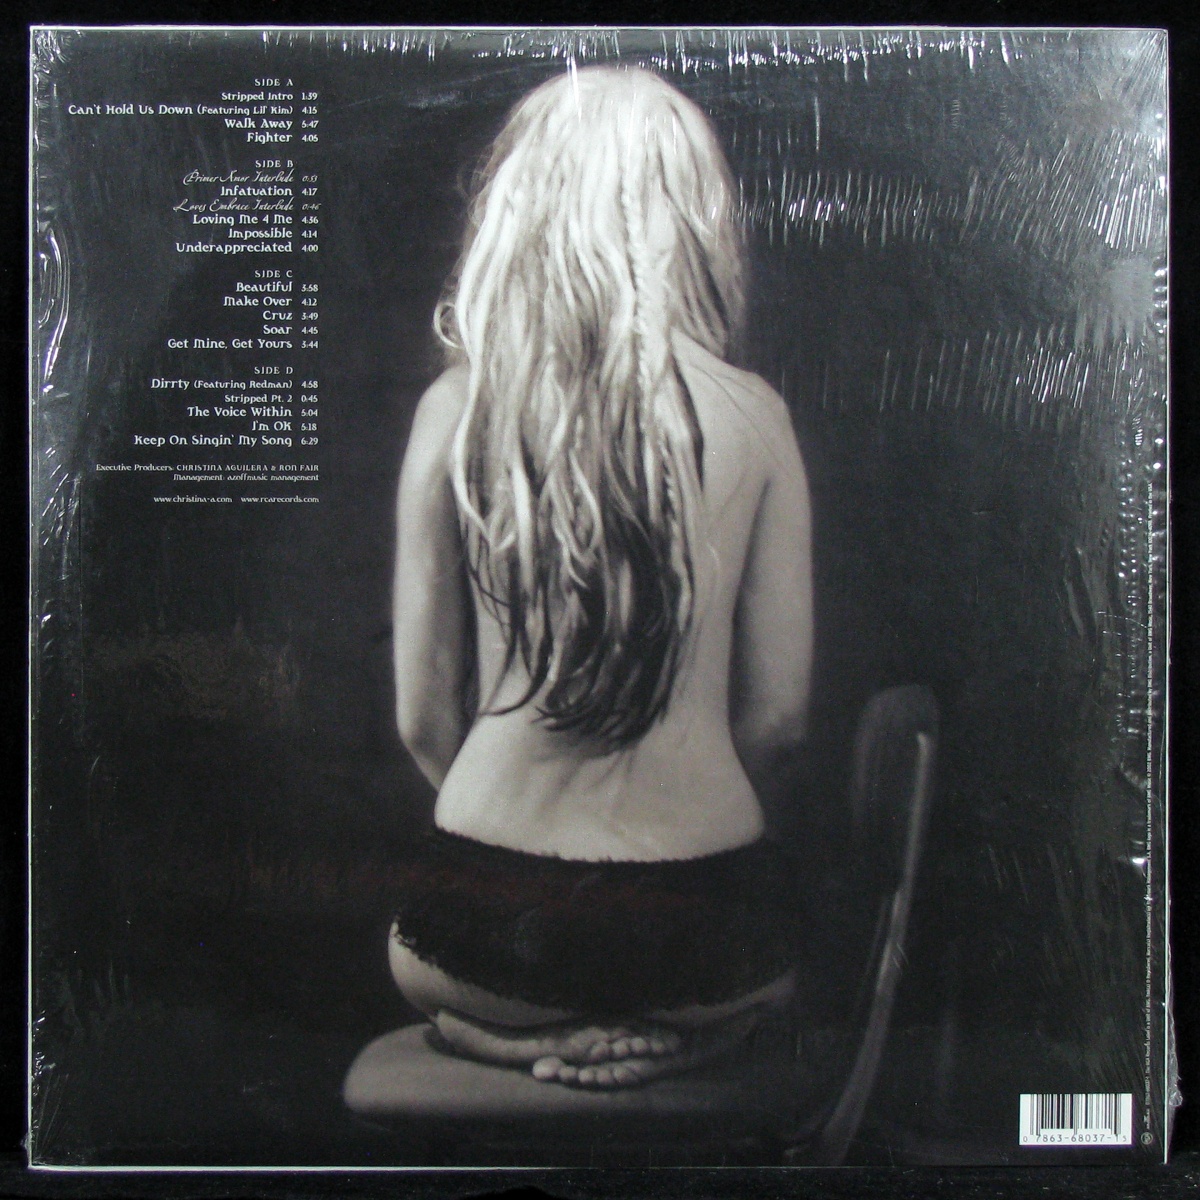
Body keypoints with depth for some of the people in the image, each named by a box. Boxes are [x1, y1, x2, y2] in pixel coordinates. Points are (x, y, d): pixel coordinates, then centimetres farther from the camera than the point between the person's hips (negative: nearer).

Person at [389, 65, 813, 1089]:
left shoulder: (455, 410, -9)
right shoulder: (752, 417, -9)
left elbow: (423, 713, -3)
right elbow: (780, 709, -2)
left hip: (488, 935, 1)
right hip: (698, 938, 0)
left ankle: (517, 1033, 11)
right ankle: (665, 1033, 9)